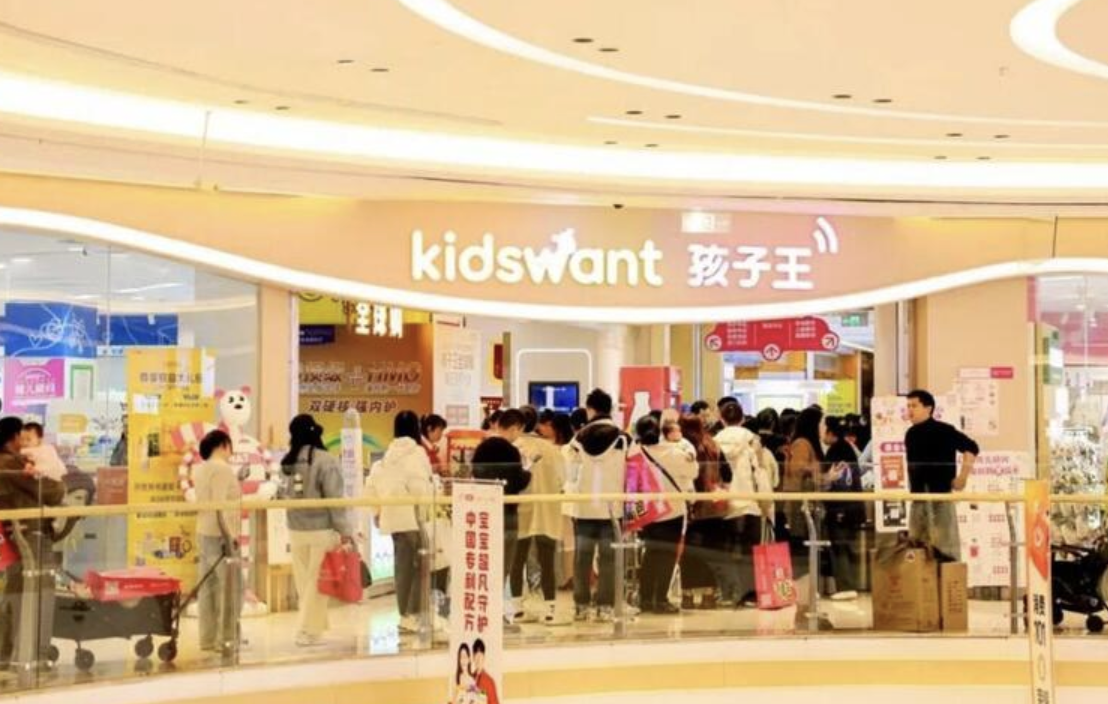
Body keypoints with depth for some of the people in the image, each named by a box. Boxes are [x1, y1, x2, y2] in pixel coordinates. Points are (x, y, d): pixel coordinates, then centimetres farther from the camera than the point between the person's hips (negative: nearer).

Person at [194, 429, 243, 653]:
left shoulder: (200, 469, 14)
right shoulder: (222, 468, -13)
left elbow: (206, 501, 14)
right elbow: (220, 505, -20)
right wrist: (229, 537, -19)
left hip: (205, 533, 9)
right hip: (220, 534, -9)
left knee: (209, 587, 11)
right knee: (230, 588, -3)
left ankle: (208, 638, 15)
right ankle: (226, 639, -1)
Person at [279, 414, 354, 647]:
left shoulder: (287, 463, 3)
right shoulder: (325, 461, -10)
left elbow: (285, 495, 2)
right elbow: (335, 499, -12)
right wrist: (345, 531, -8)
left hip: (296, 531, 4)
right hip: (321, 530, -4)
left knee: (303, 582, 11)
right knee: (316, 582, 3)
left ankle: (309, 627, 17)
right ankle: (308, 631, 3)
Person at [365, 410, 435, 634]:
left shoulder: (388, 454, 12)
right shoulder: (416, 452, -9)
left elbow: (372, 483, 11)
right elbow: (419, 485, -20)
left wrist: (377, 510, 19)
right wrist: (425, 511, -14)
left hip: (393, 517, 7)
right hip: (413, 516, -7)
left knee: (402, 566, 12)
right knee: (420, 566, -1)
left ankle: (405, 614, 17)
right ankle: (413, 615, -5)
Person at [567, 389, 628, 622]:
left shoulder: (580, 437, -3)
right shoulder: (623, 438, -6)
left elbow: (571, 473, 2)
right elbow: (628, 473, -4)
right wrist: (622, 494, 11)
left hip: (584, 506, 1)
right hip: (611, 506, -1)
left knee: (583, 556, 9)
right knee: (608, 557, 3)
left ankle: (582, 605, 11)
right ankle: (605, 606, 2)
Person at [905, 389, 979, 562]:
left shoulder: (943, 431, -8)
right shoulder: (910, 434, 12)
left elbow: (972, 448, -12)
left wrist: (962, 477, -13)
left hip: (941, 494, -7)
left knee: (944, 544, -6)